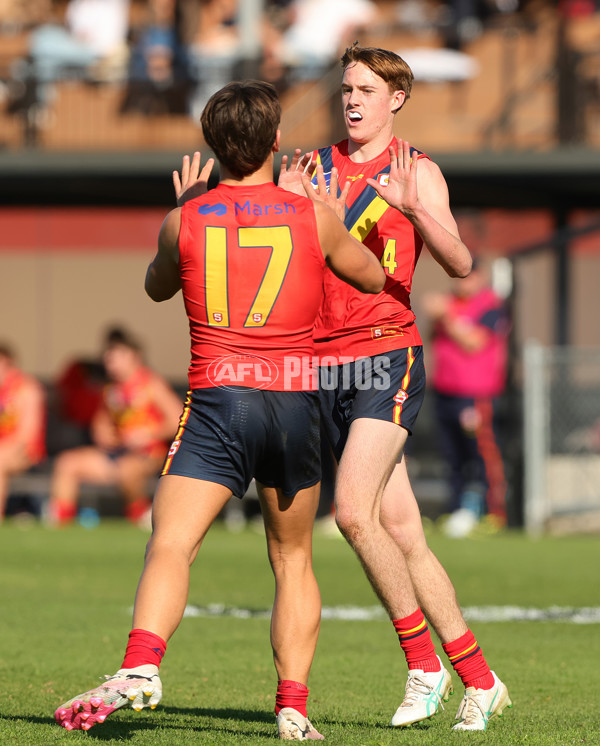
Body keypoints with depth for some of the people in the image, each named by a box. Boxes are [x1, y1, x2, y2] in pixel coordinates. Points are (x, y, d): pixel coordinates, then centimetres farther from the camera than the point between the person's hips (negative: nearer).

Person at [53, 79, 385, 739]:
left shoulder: (185, 220, 3)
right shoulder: (313, 217, 4)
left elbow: (157, 286, 24)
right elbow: (373, 278, 22)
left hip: (217, 397, -2)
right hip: (296, 398, 2)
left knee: (170, 546, -12)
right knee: (293, 561, 17)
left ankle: (140, 666, -36)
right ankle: (293, 707, 10)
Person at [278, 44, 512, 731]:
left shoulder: (416, 172, 2)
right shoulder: (310, 168, 13)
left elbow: (459, 264, -9)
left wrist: (412, 209, -25)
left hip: (386, 357, -4)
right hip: (324, 362, 4)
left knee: (353, 511, -21)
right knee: (402, 532, 3)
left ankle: (424, 666, -8)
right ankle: (480, 681, 10)